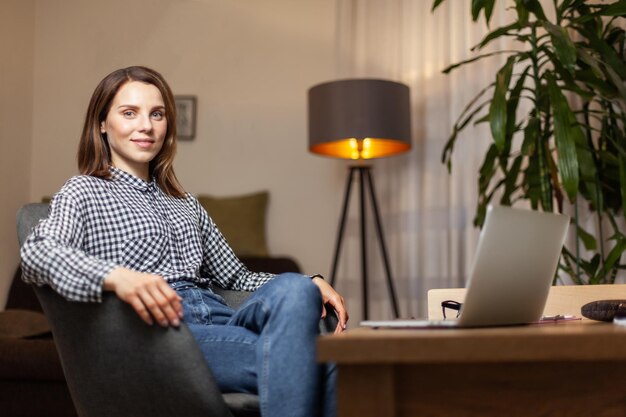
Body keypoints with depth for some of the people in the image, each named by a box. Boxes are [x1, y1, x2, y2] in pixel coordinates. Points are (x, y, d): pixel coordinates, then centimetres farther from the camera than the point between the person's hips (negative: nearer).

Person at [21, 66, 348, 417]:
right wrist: (115, 277, -30)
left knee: (295, 290, -32)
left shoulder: (186, 204, 32)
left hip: (220, 320, 6)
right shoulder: (84, 192, 12)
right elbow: (37, 252, -9)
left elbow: (235, 276, 28)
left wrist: (310, 284, 7)